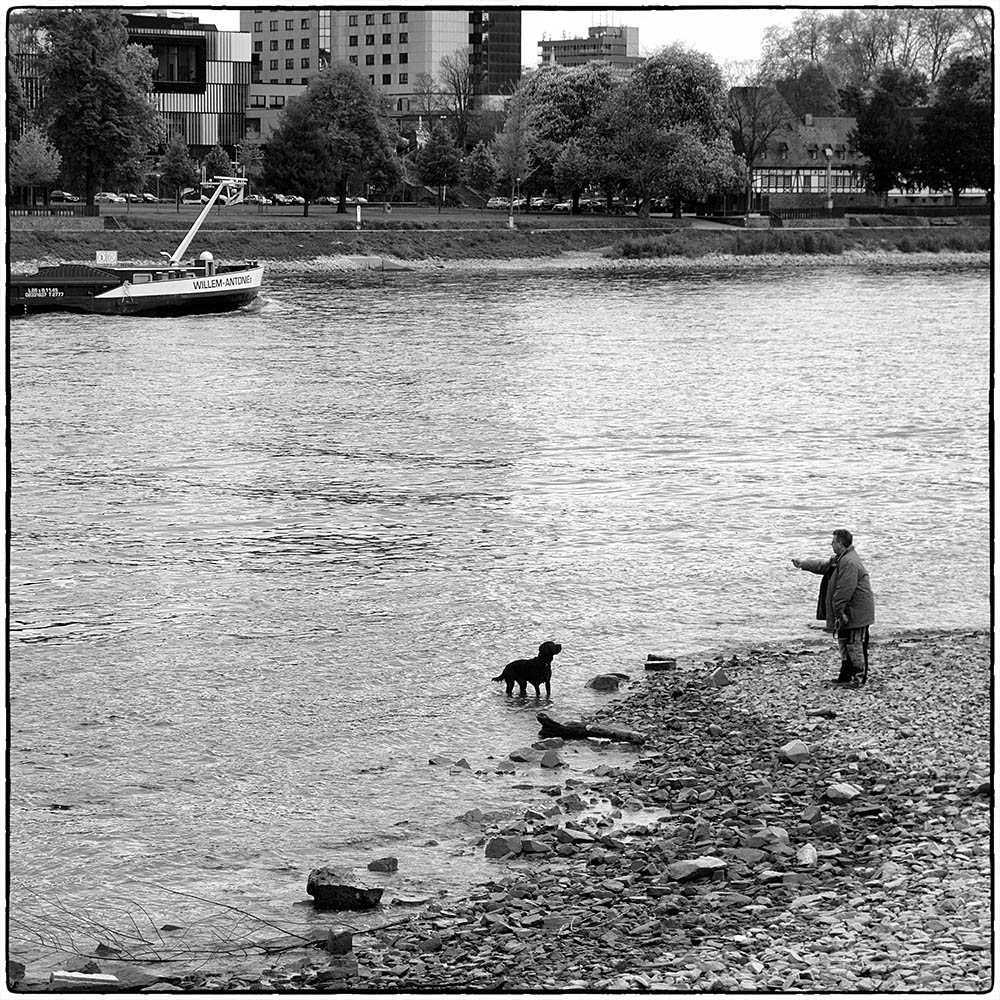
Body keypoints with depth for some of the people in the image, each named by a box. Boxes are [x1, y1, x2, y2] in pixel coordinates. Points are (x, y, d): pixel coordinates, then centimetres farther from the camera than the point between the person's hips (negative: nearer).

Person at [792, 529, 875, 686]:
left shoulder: (849, 563, -23)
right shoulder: (840, 559, 12)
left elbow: (844, 591, -25)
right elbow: (823, 565, 28)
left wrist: (839, 612, -22)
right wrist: (803, 564, 28)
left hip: (855, 613, -11)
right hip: (848, 613, 11)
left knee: (854, 645, -4)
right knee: (844, 643, 17)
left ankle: (859, 677, 3)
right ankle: (846, 675, 25)